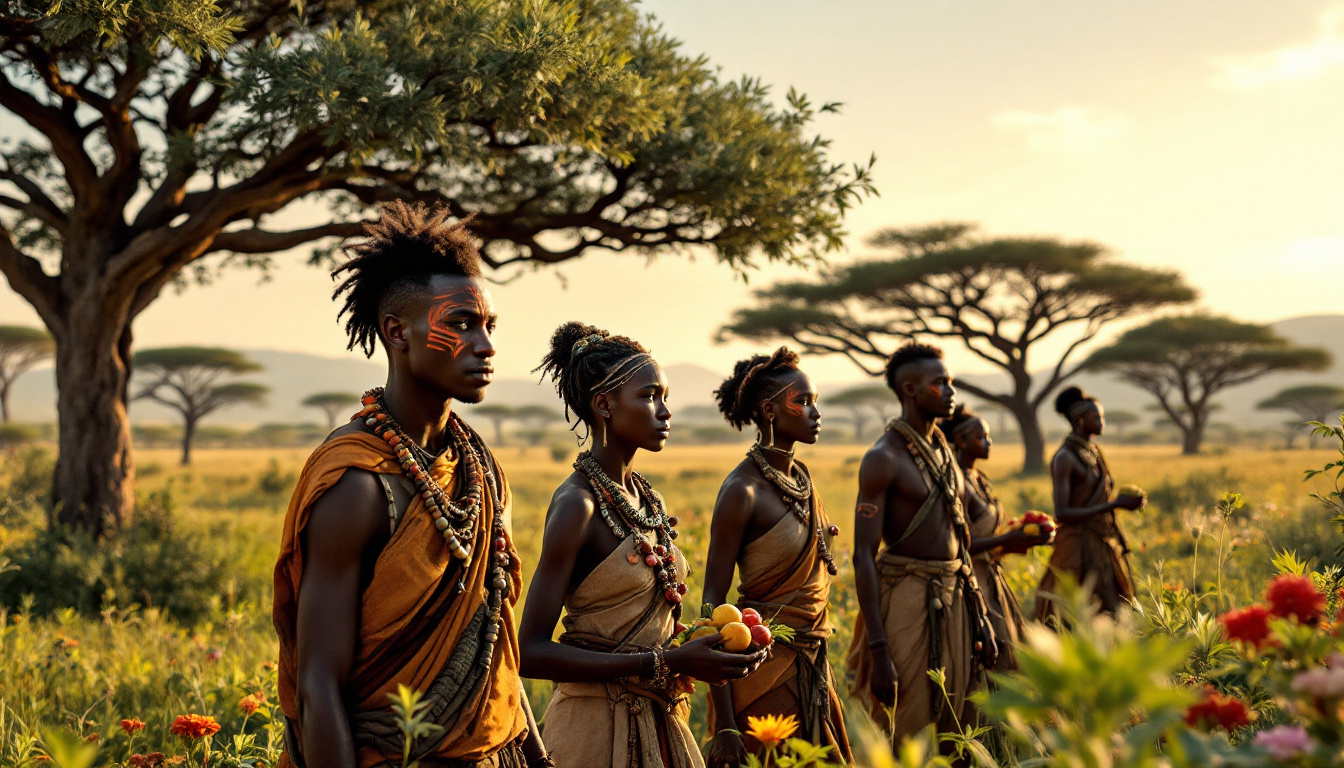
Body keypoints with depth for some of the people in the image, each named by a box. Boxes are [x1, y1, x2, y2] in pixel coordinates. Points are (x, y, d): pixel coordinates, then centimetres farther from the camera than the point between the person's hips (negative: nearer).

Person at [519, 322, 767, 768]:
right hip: (598, 726, -7)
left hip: (658, 715, 7)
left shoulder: (649, 498, 7)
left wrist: (707, 648, -1)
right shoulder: (577, 505, -17)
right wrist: (666, 662, -22)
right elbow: (532, 654, -22)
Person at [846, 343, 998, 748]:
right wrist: (878, 652, -20)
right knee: (906, 734, -2)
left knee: (953, 725, 12)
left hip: (955, 599, 7)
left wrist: (981, 618, 17)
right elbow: (864, 557, -15)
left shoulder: (944, 451, 14)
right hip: (909, 600, -7)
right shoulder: (884, 459, -11)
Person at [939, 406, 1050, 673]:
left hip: (991, 579, 9)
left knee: (1001, 659, 11)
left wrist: (1024, 539, 4)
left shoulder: (980, 480, 13)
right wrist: (1006, 540, -25)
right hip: (970, 583, -9)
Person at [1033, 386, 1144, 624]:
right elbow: (1062, 513, -20)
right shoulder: (1064, 458, -11)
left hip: (1103, 548, 8)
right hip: (1078, 549, -8)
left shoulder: (1094, 453, 14)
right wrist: (1114, 504, -21)